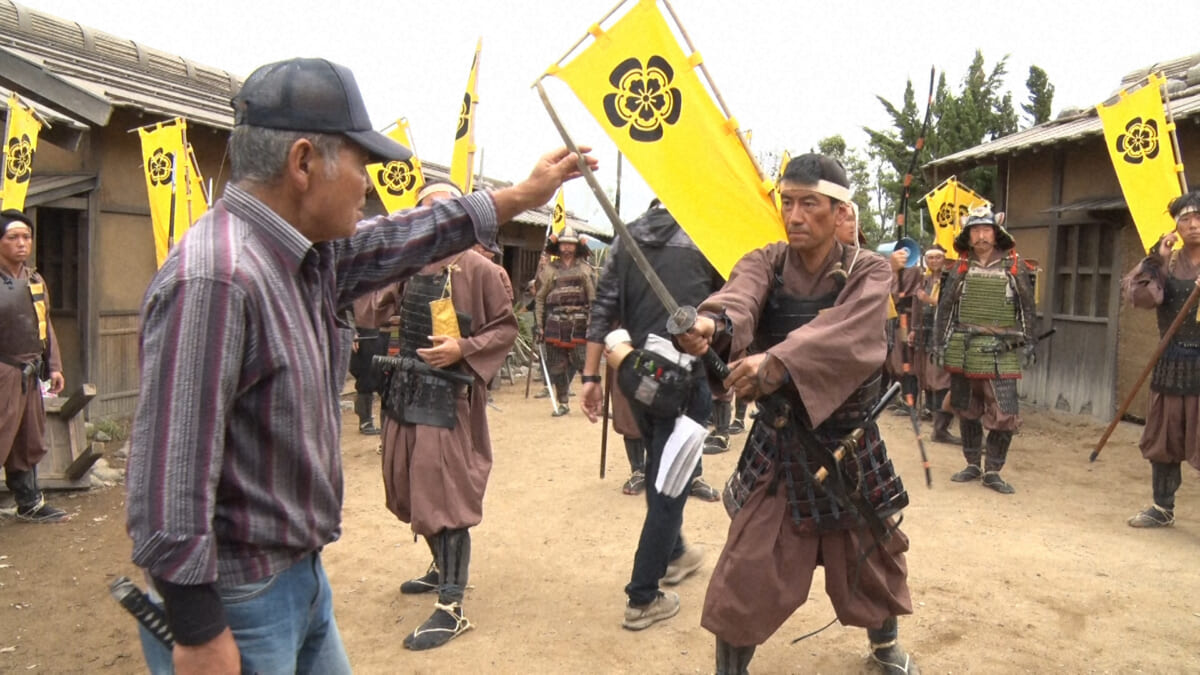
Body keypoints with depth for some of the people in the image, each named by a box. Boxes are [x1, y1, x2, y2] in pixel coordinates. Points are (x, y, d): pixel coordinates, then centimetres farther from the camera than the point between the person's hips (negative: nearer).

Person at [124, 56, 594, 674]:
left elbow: (404, 239, 16)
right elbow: (168, 474, -27)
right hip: (233, 602, -8)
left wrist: (525, 194, 22)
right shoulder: (214, 279, -26)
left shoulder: (308, 257, 2)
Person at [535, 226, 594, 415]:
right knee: (557, 367, 7)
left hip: (579, 323, -2)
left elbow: (594, 298, 0)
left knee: (585, 362, -4)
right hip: (555, 323, 2)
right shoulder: (548, 270, 8)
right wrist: (538, 325, 3)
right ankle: (562, 403, 18)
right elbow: (539, 299, 8)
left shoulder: (586, 269, 4)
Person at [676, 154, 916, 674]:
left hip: (848, 443, 1)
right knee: (745, 577, -3)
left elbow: (844, 334, -33)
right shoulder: (765, 262, -6)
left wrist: (776, 362, -52)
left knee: (872, 558, 20)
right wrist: (712, 322, -56)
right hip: (777, 445, 0)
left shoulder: (869, 272, -11)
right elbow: (740, 297, -32)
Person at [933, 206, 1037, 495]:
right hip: (963, 352, 2)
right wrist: (939, 343, 5)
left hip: (1001, 354, -2)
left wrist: (1028, 344, 1)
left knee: (1005, 416, -6)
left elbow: (1027, 309, 5)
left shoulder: (1014, 267, 1)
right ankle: (973, 465, 25)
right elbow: (945, 307, 9)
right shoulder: (961, 267, 5)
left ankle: (993, 471, 7)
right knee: (967, 412, 11)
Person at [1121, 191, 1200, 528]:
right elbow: (1141, 297, -7)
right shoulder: (1167, 263, 6)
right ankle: (1162, 508, 26)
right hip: (1172, 362, 4)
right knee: (1164, 440, 12)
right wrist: (1156, 260, -14)